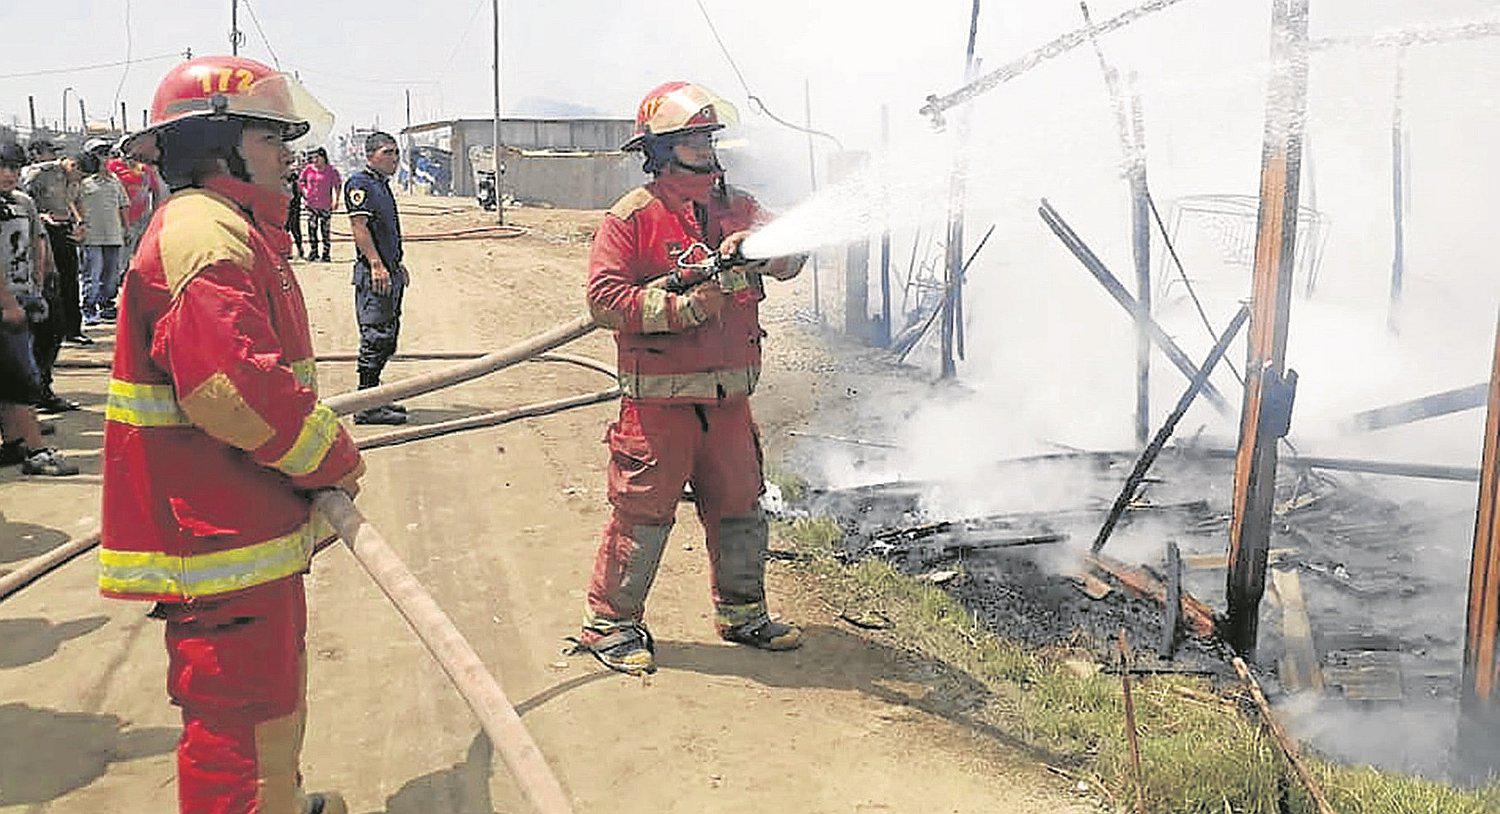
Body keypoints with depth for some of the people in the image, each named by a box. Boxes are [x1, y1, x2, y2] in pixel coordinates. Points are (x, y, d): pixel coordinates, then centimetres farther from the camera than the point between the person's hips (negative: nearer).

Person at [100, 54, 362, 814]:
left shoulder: (236, 230, 16)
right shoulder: (203, 233, -19)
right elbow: (240, 390, -30)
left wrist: (324, 456, 6)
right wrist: (338, 462, -15)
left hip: (256, 525, 11)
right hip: (220, 543, -11)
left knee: (275, 687, 27)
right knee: (237, 709, 1)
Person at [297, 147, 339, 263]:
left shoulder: (331, 170, -5)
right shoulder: (308, 169, 4)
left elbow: (338, 184, 5)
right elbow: (300, 180, 18)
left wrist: (335, 199, 1)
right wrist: (304, 191, 7)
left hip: (325, 205, -3)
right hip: (311, 204, 3)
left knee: (325, 230, 1)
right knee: (311, 227, 3)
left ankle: (326, 254, 8)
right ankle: (313, 251, 14)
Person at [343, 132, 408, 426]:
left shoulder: (383, 185, 20)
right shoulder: (359, 183, -9)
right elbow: (359, 225, -18)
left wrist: (398, 264, 27)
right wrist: (376, 264, -25)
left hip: (390, 272, 10)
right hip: (373, 273, -10)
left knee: (387, 338, 14)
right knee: (375, 338, -9)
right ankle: (367, 407, -5)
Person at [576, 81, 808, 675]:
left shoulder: (736, 207, 13)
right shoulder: (633, 216, -5)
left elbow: (791, 257, 3)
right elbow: (604, 298, -13)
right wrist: (683, 307, -18)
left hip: (728, 394, 6)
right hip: (659, 397, -6)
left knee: (738, 504, 14)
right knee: (642, 510, -1)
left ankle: (741, 611, 32)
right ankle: (610, 624, 15)